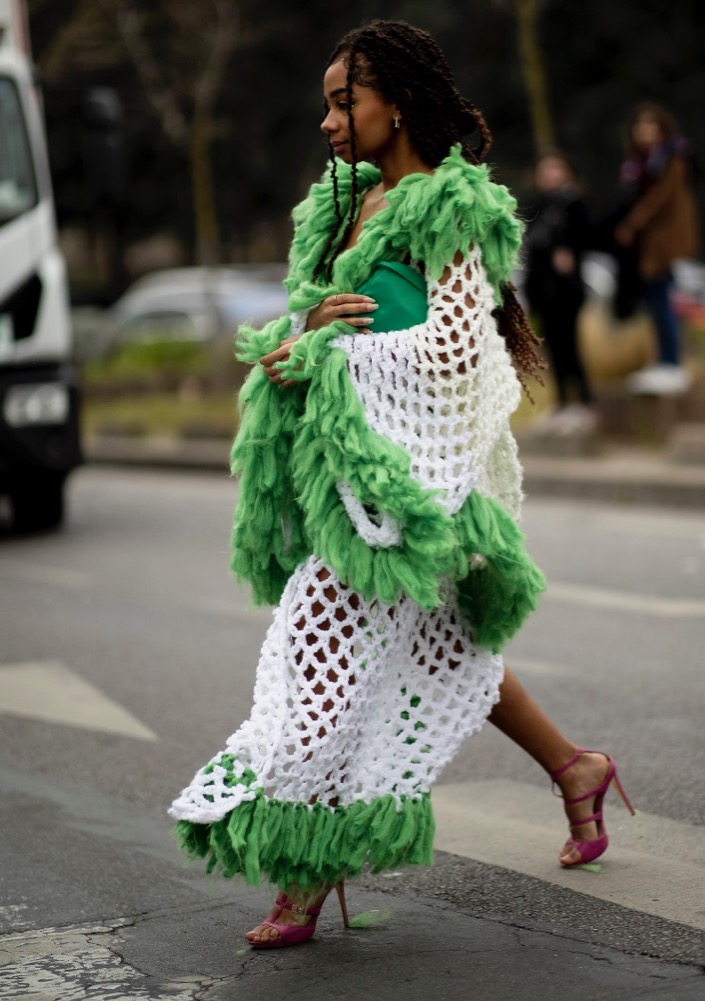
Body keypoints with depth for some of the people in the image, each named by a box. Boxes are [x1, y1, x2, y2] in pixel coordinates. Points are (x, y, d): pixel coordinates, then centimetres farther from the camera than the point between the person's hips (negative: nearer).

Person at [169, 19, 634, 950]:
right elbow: (315, 323, 16)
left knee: (329, 650, -10)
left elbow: (453, 345, -20)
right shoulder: (348, 202, 14)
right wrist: (304, 329, -8)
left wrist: (323, 355, -16)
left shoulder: (446, 208, -11)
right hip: (347, 455, 9)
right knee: (437, 645, 17)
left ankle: (308, 873, -3)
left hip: (408, 464, -9)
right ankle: (574, 768, 34)